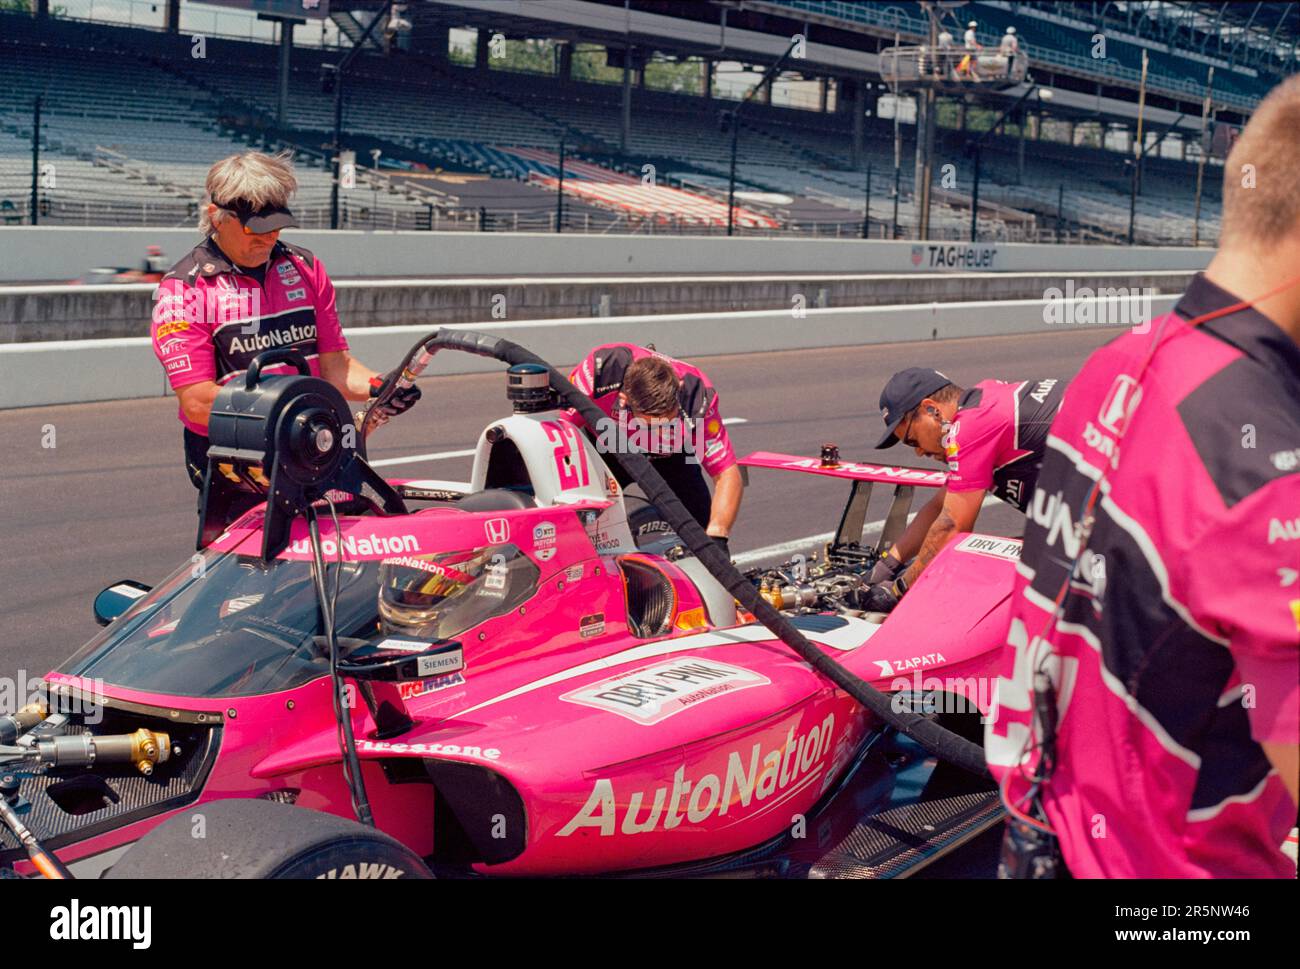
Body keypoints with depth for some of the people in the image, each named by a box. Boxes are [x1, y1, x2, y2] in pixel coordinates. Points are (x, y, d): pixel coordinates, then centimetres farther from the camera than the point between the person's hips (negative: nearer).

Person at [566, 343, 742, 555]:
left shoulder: (696, 399, -38)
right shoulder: (604, 367, -39)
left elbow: (728, 475, -33)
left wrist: (717, 538, -44)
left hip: (668, 458, 0)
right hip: (601, 448, 0)